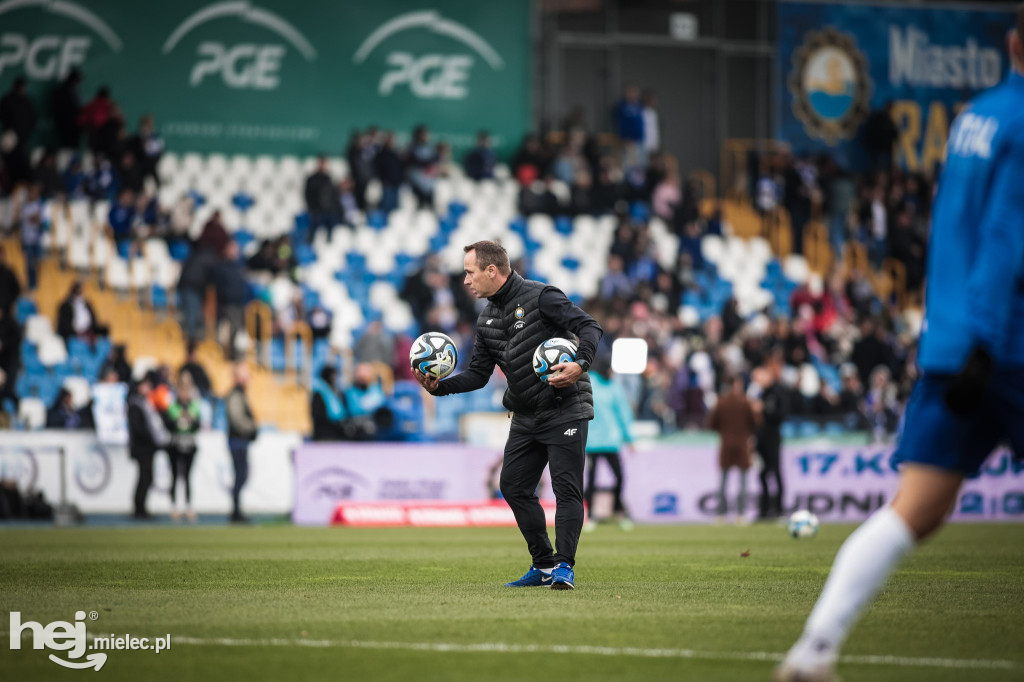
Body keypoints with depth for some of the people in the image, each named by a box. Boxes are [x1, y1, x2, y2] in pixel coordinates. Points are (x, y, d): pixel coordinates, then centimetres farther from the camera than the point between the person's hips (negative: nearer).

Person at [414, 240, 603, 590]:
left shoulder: (540, 297, -13)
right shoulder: (487, 319, 10)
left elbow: (589, 326, -17)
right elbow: (478, 374, 12)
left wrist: (580, 364, -33)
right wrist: (440, 386, -4)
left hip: (565, 409, -8)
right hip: (526, 417, 8)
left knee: (566, 488, -11)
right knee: (513, 486, 6)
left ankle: (564, 566, -11)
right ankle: (544, 565, 14)